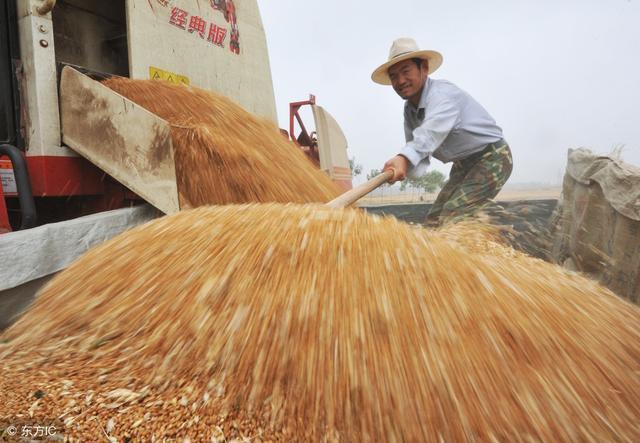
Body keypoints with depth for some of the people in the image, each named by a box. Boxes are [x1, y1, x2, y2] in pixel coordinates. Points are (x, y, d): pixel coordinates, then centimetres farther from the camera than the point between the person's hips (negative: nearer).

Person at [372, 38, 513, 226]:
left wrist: (404, 156, -65)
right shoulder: (409, 110, 1)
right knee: (433, 222, 4)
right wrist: (402, 167, -30)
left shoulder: (442, 92, -25)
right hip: (463, 165, 9)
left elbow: (432, 130, -47)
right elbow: (417, 149, -6)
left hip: (491, 157, -9)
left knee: (451, 220, -23)